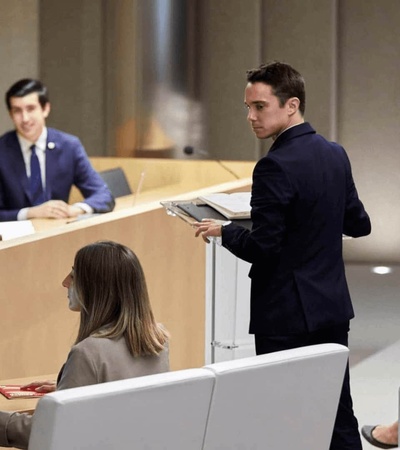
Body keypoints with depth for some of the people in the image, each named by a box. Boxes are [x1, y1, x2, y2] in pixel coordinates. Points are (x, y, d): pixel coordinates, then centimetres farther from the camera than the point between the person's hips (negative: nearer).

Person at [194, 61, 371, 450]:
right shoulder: (336, 155, 6)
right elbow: (358, 225, 15)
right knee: (338, 417, 11)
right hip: (333, 307, 8)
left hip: (287, 316, -8)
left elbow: (262, 248, -20)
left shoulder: (276, 166, -19)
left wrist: (222, 231, -3)